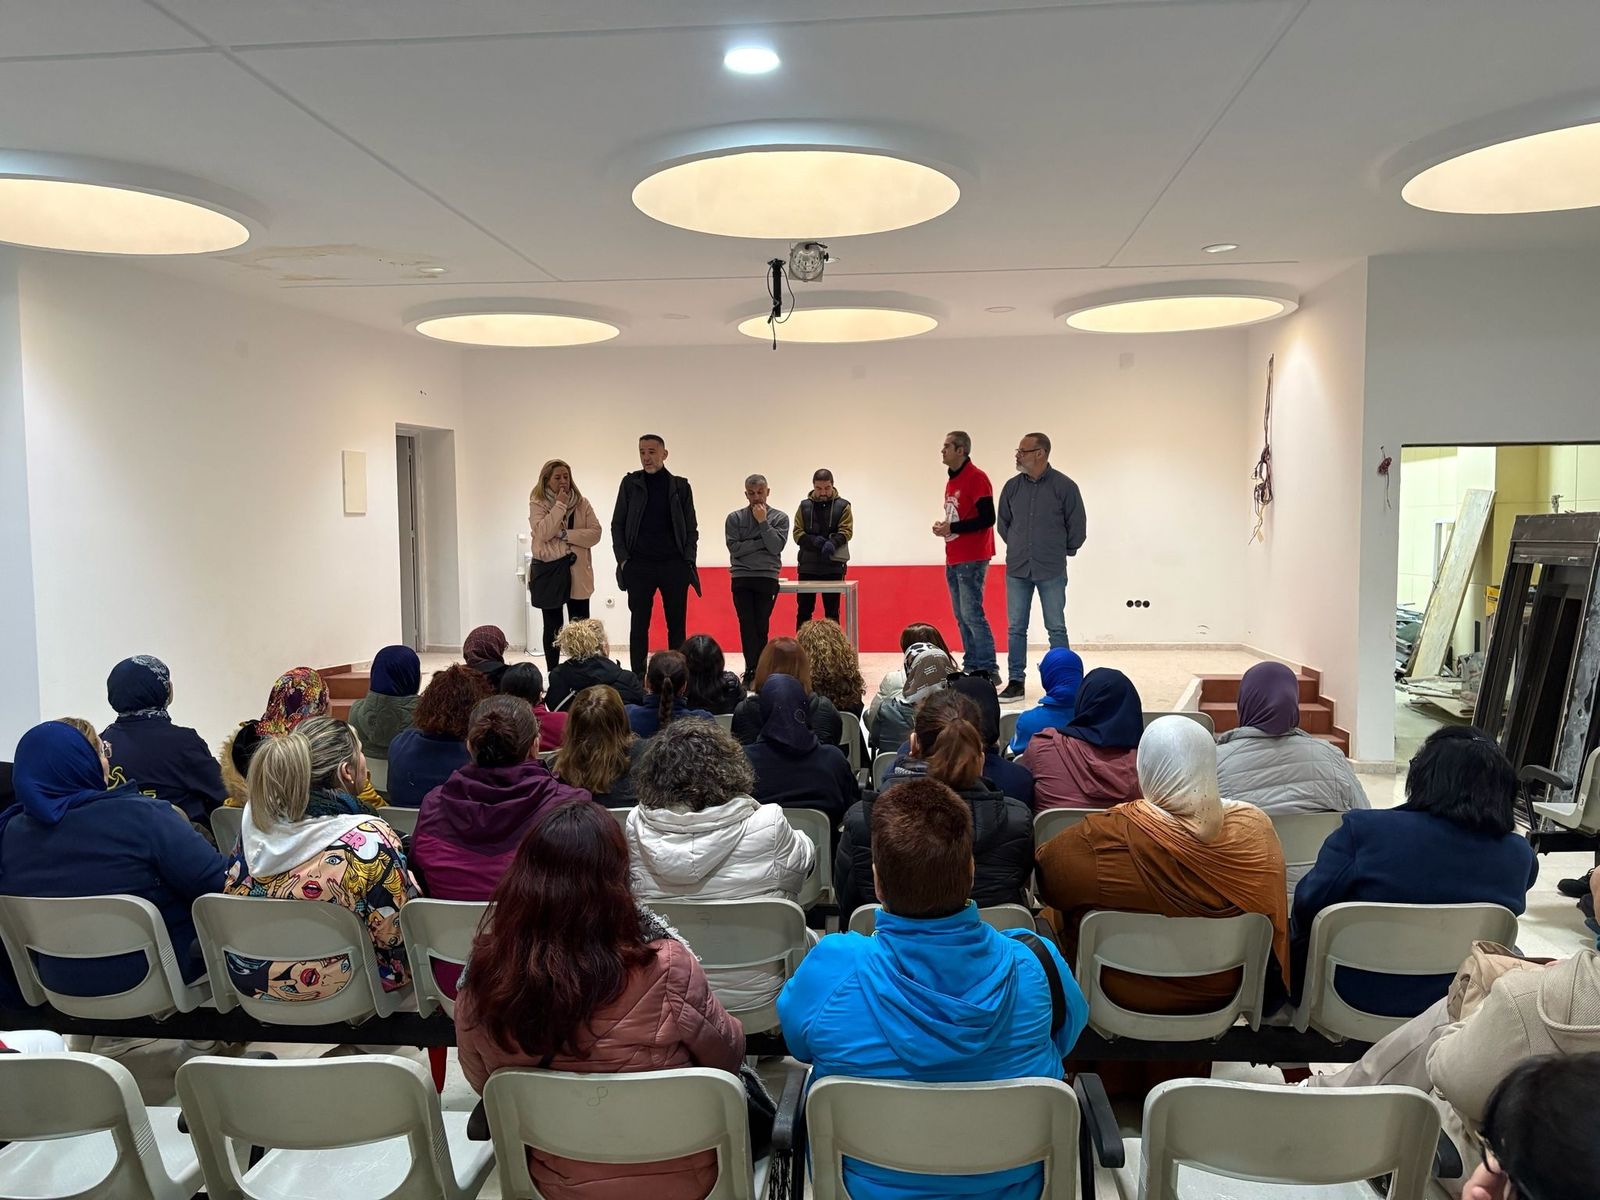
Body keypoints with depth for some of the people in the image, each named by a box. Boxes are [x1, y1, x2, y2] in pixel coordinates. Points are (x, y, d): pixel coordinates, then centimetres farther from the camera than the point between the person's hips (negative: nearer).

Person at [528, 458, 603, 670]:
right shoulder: (537, 504, -1)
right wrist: (560, 505, -16)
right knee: (552, 627, 8)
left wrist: (565, 534, -14)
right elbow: (543, 532, -17)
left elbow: (595, 533, -5)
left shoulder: (582, 503, 4)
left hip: (578, 572, 1)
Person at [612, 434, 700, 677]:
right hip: (639, 566, 0)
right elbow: (617, 524, 7)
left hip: (674, 566, 0)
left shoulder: (680, 486, 6)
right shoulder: (630, 483, 6)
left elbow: (691, 528, 7)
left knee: (676, 625, 4)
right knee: (639, 625, 3)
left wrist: (688, 561, -3)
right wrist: (623, 559, -3)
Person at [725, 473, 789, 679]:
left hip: (768, 578, 0)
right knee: (747, 625, -3)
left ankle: (756, 670, 7)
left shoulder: (780, 517, 5)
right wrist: (762, 543, -7)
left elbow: (776, 547, -7)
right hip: (741, 577, 0)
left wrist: (763, 522, -10)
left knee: (761, 626, 1)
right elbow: (735, 548, -6)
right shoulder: (734, 518, 5)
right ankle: (752, 669, -1)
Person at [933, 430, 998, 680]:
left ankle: (987, 669, -5)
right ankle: (971, 666, 16)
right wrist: (943, 526, 3)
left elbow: (987, 519, -18)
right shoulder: (952, 480, 15)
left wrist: (952, 528, -16)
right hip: (953, 559, 9)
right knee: (961, 616, 10)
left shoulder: (976, 478, -12)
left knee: (972, 614, -10)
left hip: (972, 559, -9)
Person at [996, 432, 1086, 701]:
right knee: (1015, 628, 7)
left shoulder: (1065, 487, -7)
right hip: (1016, 570, 3)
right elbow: (1002, 522, 17)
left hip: (1052, 571, -3)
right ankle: (1016, 681, 15)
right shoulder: (1012, 486, 3)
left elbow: (1076, 527, 1)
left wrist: (1061, 551, 8)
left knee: (1056, 628, 5)